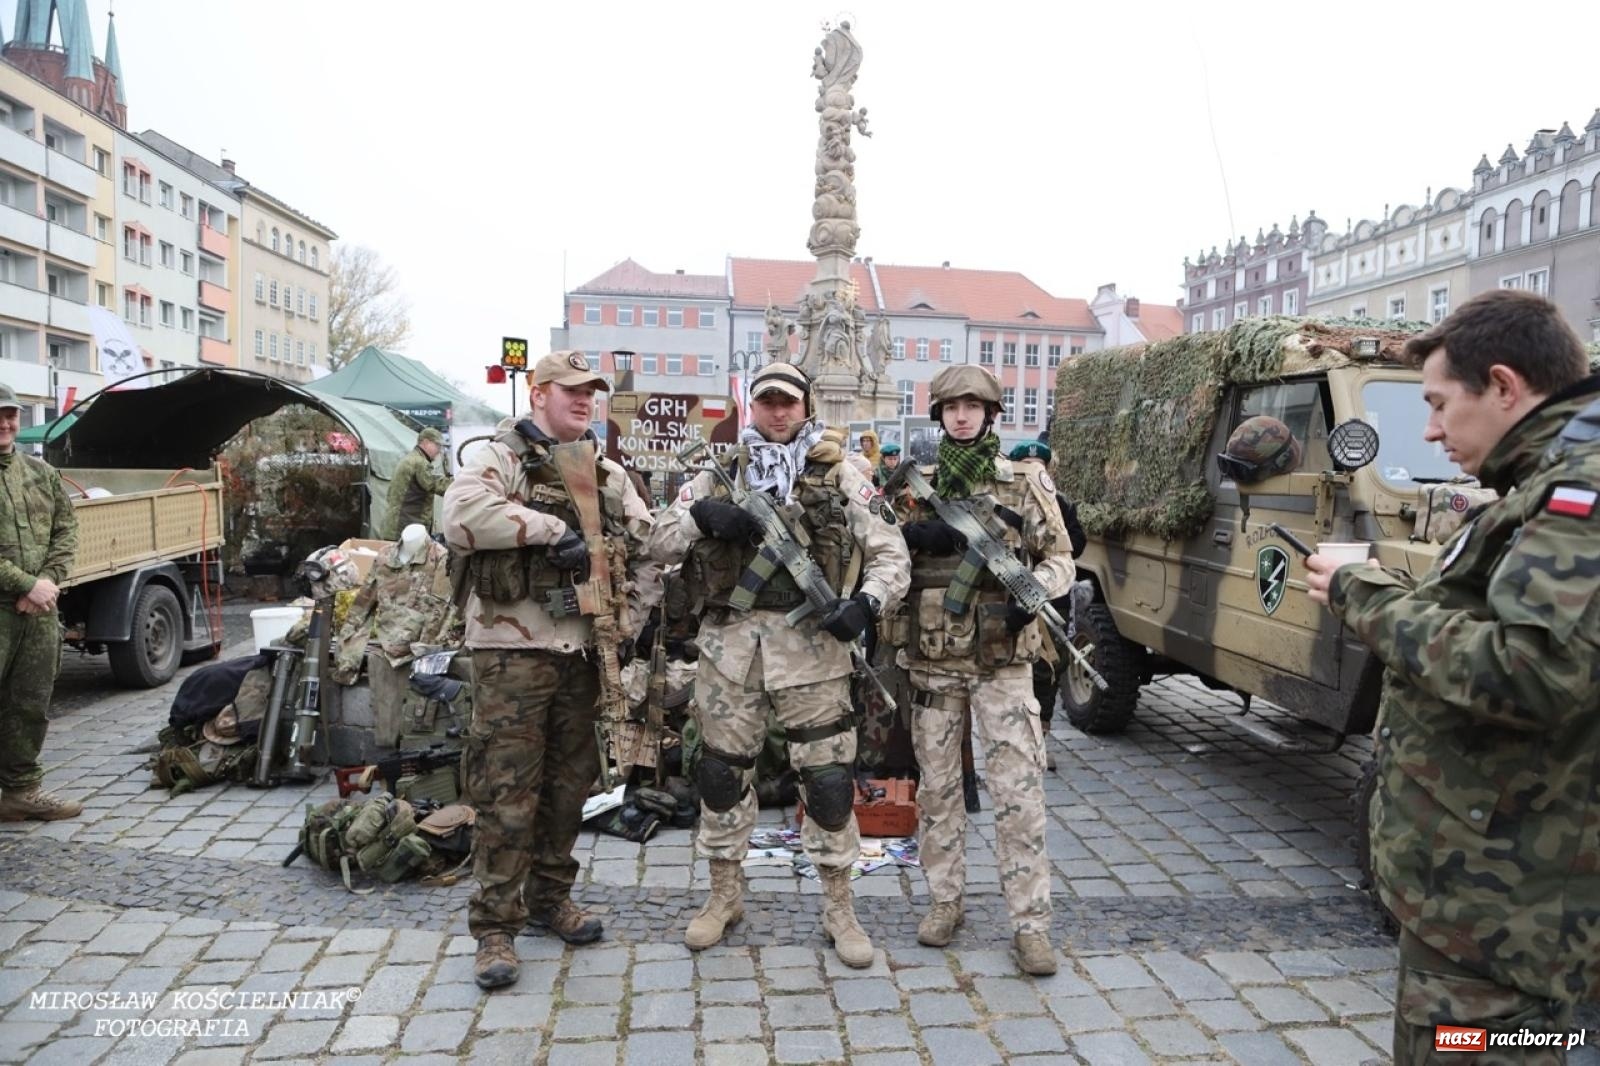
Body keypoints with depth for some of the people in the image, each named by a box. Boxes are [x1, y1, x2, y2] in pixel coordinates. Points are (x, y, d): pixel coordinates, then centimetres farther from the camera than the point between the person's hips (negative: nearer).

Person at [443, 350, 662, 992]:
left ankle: (550, 895, 32)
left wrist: (630, 619, 3)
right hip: (513, 649, -5)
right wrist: (551, 528, -22)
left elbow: (649, 547, 15)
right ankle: (495, 926, 11)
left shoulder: (608, 476, 14)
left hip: (582, 649, 6)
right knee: (508, 791, -2)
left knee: (570, 781, 15)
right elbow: (462, 517, -23)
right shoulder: (500, 459, -2)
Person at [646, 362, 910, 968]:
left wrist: (867, 603, -17)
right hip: (730, 641, 2)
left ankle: (838, 907, 20)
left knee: (828, 776, 2)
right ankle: (725, 894, 30)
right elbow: (659, 547, 8)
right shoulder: (718, 476, 11)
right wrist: (698, 514, -12)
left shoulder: (839, 477, 6)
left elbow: (890, 554, 2)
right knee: (722, 770, 10)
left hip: (811, 641, -2)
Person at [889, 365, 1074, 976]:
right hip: (932, 657, 2)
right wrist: (912, 535, -13)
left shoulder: (1026, 482, 3)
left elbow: (1060, 560, 5)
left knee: (1019, 791, -2)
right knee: (937, 785, 11)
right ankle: (944, 900, 26)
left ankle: (1031, 921, 8)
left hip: (1003, 658, -2)